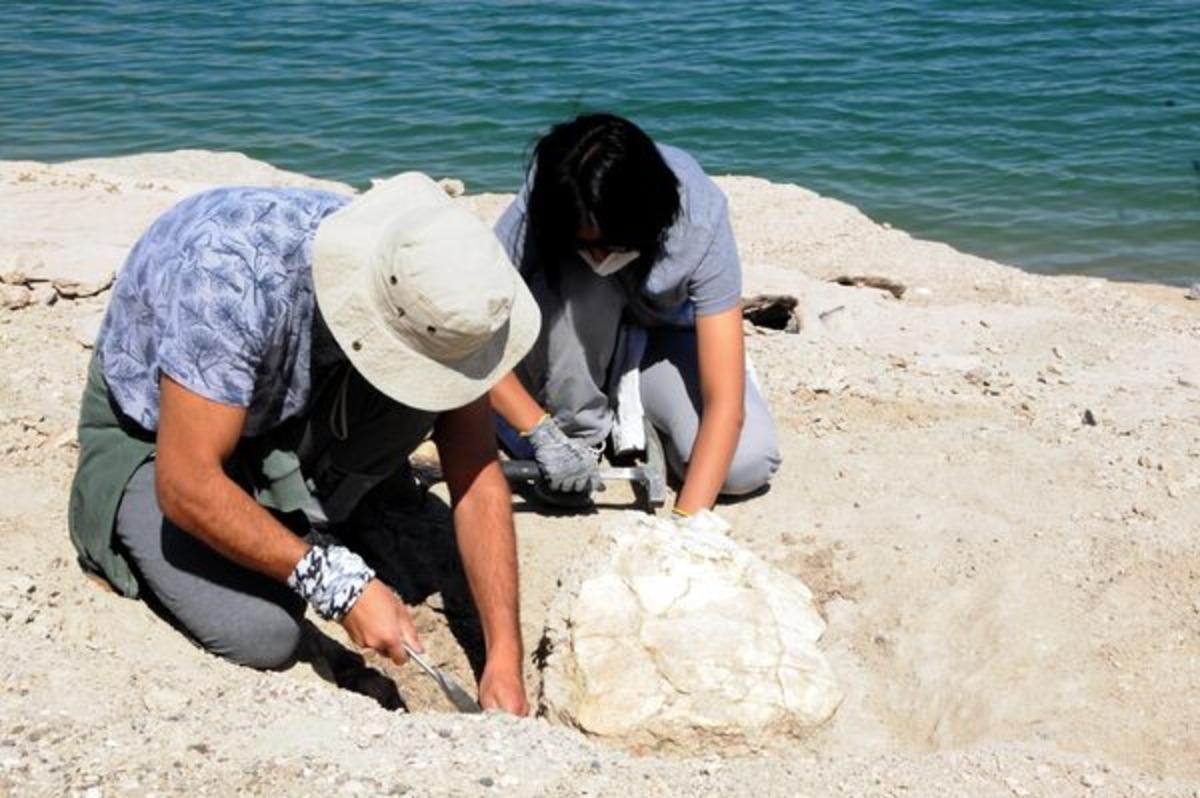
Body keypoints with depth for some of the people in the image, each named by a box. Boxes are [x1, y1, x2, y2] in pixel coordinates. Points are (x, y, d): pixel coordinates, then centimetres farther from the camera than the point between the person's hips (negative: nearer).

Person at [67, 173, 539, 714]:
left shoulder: (420, 284, -23)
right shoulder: (232, 274, -39)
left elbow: (476, 474, -19)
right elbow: (186, 486, -35)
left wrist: (504, 658, -23)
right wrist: (338, 583, -35)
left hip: (283, 409, 4)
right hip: (153, 430, -4)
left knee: (416, 398, -25)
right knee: (263, 634, -23)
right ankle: (132, 544, 6)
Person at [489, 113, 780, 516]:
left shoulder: (700, 221, -34)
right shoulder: (541, 211, -32)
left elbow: (725, 402, -36)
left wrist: (685, 523, -43)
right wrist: (543, 434, -37)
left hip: (667, 332, 0)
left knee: (747, 465, -26)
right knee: (573, 284, -37)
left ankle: (628, 405, 1)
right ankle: (578, 430, -12)